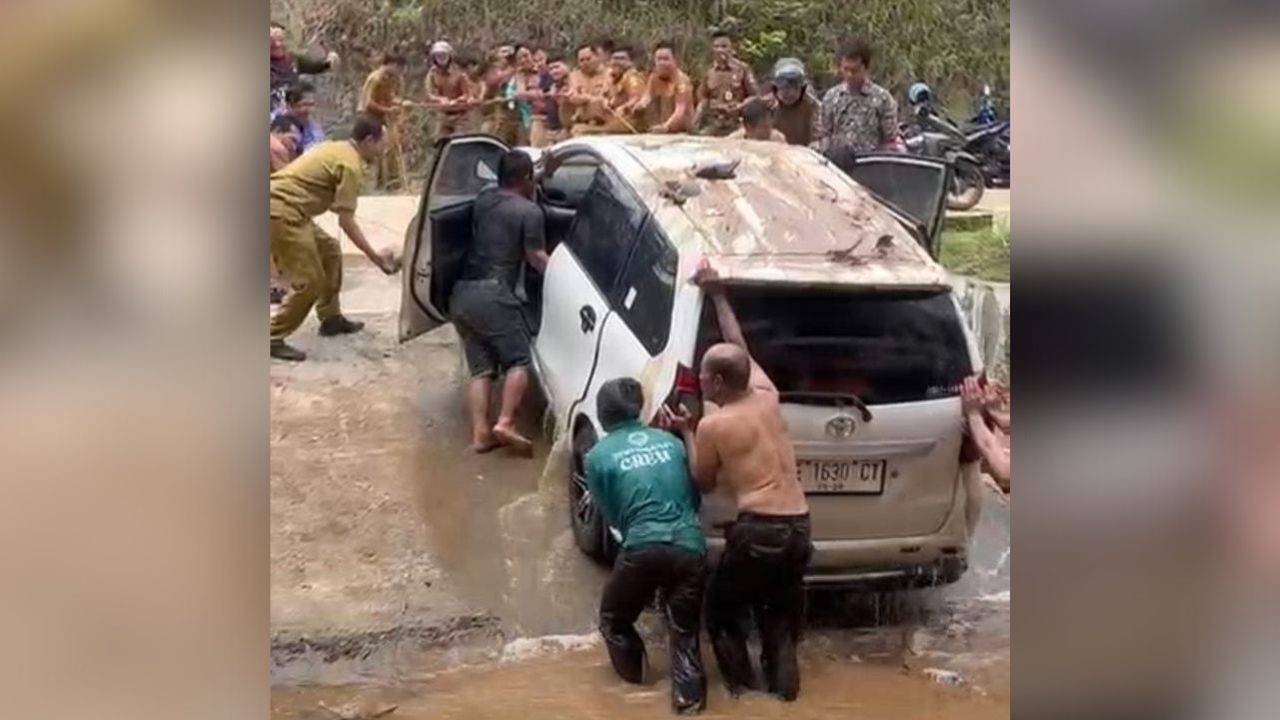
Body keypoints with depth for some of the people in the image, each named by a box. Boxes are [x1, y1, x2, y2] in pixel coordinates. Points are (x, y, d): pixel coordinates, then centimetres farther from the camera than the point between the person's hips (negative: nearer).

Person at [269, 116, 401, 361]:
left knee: (330, 251, 21)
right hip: (282, 211, -10)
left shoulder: (336, 148, 18)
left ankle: (331, 318, 30)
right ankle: (273, 339, -3)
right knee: (309, 281, -7)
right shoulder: (351, 165, -11)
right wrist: (375, 257, -8)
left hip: (285, 207, 10)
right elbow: (346, 220, -13)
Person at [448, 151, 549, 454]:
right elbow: (536, 259, -5)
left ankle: (480, 433, 0)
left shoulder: (482, 200, 16)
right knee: (519, 360, 1)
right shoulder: (529, 211, -3)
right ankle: (505, 423, -14)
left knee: (481, 367, 9)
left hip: (461, 293, 7)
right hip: (491, 294, -7)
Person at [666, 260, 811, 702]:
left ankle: (739, 679, 13)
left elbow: (703, 484, 8)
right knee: (780, 611, 23)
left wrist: (686, 433, 16)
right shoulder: (767, 397, 7)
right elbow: (740, 349, 24)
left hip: (758, 529, -6)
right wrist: (717, 295, 30)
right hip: (798, 526, 6)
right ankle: (783, 680, 14)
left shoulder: (713, 426, -7)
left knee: (720, 605, 18)